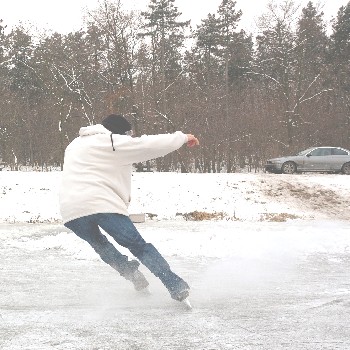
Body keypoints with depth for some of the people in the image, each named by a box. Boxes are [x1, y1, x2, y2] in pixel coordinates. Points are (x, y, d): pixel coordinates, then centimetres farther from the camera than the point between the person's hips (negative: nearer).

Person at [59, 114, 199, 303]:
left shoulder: (75, 144, 29)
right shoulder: (114, 142, 6)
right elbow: (150, 144, 5)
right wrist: (183, 137, 15)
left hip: (70, 210, 5)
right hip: (102, 204, -5)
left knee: (98, 243, 33)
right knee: (138, 246, -1)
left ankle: (129, 270, 20)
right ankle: (175, 285, -8)